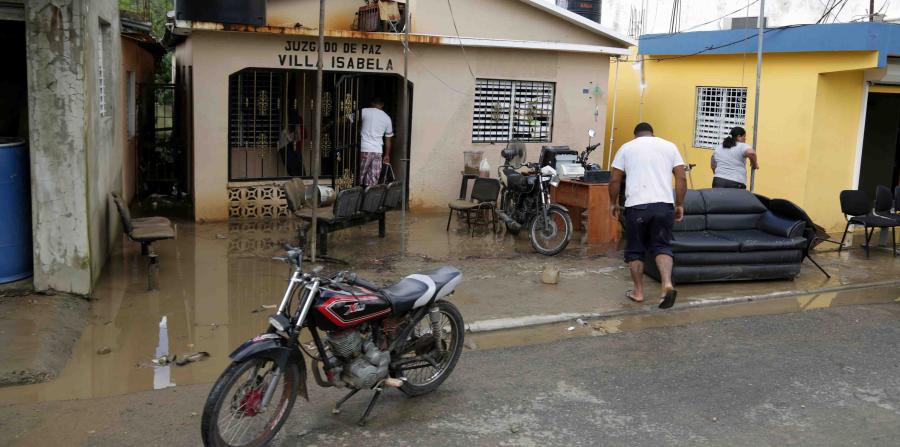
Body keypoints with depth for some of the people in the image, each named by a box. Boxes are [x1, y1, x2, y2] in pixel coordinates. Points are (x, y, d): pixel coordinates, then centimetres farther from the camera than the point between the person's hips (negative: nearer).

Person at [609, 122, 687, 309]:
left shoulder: (626, 147, 10)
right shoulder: (669, 146, 14)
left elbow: (614, 180, 7)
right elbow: (681, 178, 7)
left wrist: (613, 203, 19)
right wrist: (679, 205, 13)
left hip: (636, 205, -1)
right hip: (664, 204, 1)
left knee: (635, 250, 11)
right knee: (662, 246, 9)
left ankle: (638, 291, 15)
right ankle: (667, 284, -12)